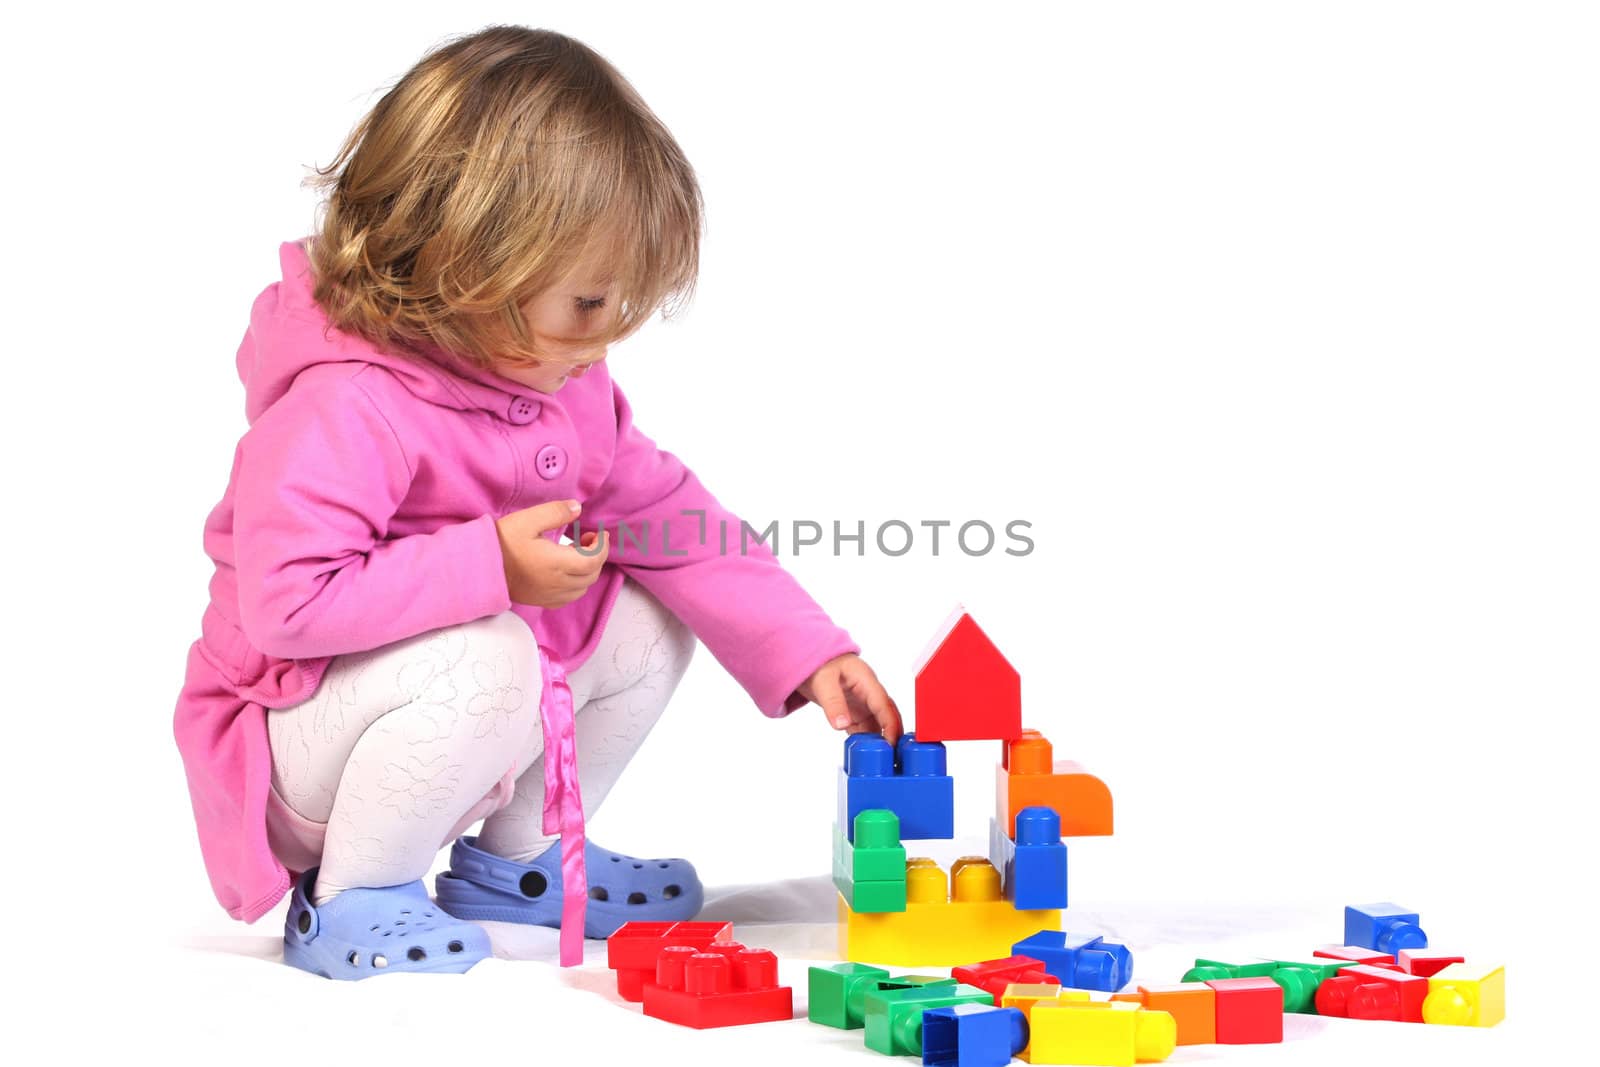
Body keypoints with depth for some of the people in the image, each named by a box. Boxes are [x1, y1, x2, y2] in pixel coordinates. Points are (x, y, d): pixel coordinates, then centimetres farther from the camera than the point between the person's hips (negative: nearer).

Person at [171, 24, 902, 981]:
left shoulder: (566, 386, -1)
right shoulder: (342, 410, -29)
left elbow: (673, 523, 4)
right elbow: (285, 601, -34)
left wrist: (811, 655, -3)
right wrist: (492, 566, -33)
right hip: (297, 741, -8)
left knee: (650, 624, -1)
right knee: (488, 660, -35)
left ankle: (516, 857, 15)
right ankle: (347, 900, -12)